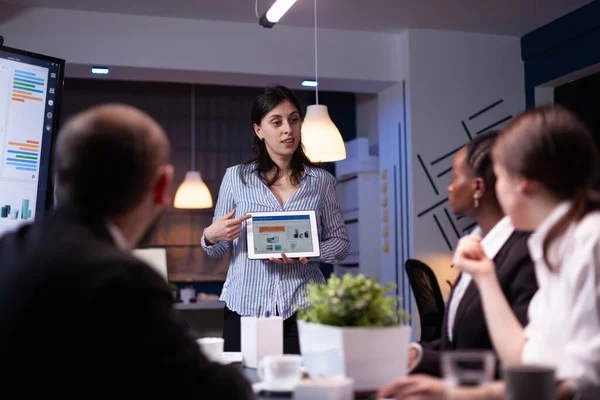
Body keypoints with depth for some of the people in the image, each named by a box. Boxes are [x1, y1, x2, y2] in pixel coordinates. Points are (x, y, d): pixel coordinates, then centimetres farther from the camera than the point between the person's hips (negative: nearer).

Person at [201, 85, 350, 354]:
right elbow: (218, 250, 9)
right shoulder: (236, 177, 3)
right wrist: (211, 236, -13)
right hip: (246, 309, 0)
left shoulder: (322, 181, 5)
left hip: (303, 310, 0)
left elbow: (340, 243, 6)